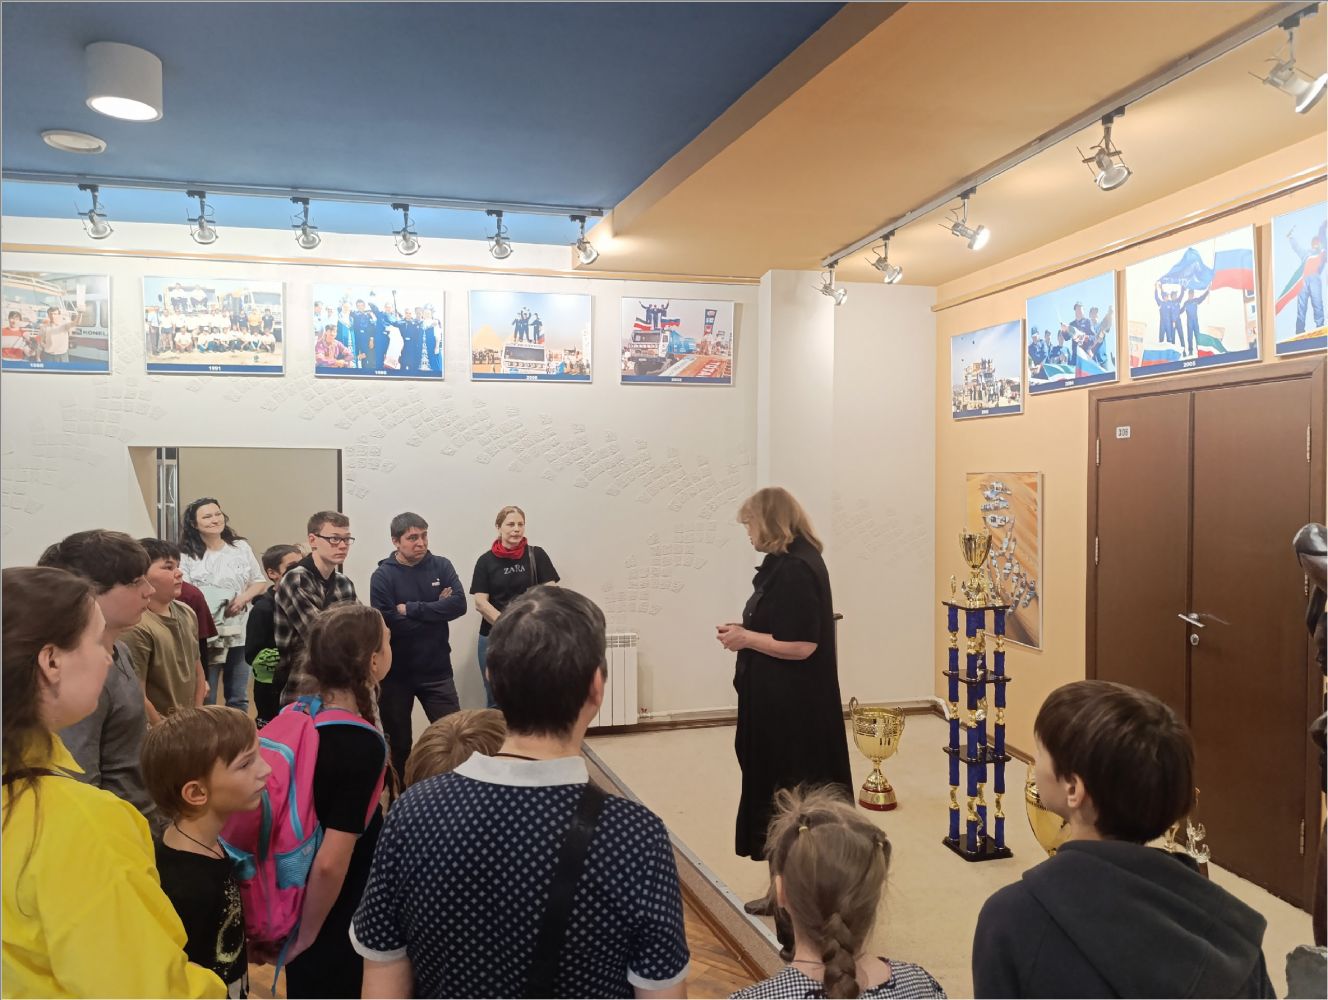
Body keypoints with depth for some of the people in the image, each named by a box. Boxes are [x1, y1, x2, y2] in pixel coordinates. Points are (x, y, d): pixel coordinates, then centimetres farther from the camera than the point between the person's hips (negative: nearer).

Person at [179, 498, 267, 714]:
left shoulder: (241, 548, 8)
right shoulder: (188, 556, -2)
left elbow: (260, 581, 10)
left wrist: (243, 598, -8)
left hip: (239, 634, 3)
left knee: (239, 699, 12)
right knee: (205, 699, 1)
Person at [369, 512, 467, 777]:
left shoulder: (441, 566, -1)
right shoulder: (383, 576, -7)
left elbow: (459, 604, -15)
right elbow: (386, 623, -19)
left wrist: (410, 609, -18)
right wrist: (435, 610, -16)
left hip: (437, 670, 1)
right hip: (396, 673, -1)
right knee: (398, 744, 14)